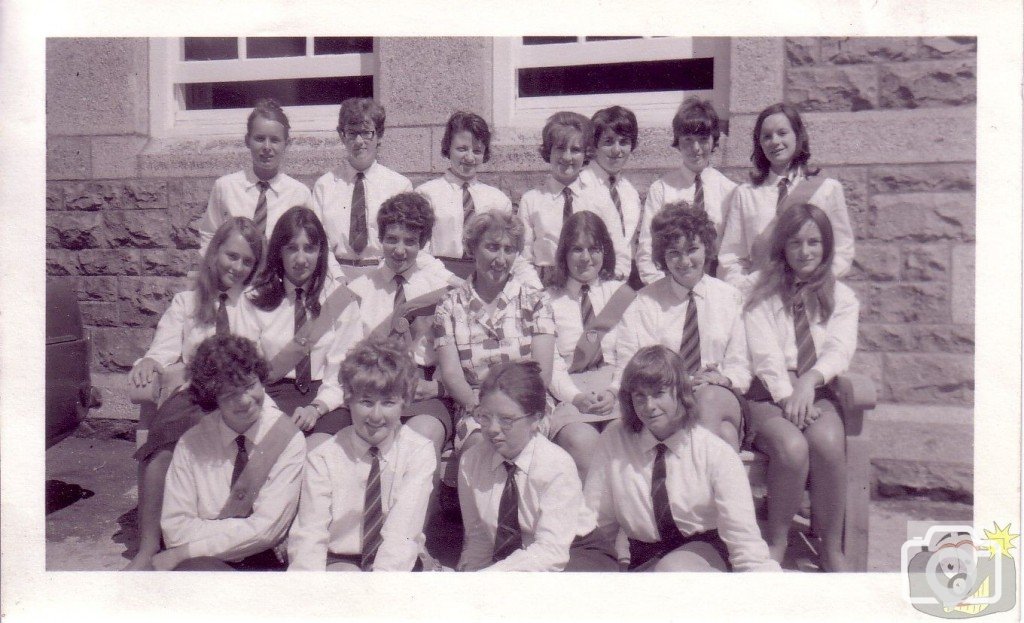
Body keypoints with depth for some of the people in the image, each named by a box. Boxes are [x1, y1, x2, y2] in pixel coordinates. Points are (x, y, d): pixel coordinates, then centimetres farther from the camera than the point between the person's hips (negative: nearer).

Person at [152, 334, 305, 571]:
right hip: (203, 564, 1)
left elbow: (266, 529, -10)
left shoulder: (289, 439, -6)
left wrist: (183, 553, -8)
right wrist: (244, 530, -13)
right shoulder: (191, 443, 2)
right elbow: (175, 528, -2)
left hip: (265, 564, -1)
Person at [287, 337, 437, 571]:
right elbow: (308, 536, -10)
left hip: (397, 565, 1)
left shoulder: (419, 453, -5)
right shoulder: (323, 458, -3)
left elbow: (403, 536, -14)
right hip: (338, 560, -1)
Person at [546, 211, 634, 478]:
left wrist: (616, 392, -10)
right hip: (568, 395, -1)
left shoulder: (621, 293, 17)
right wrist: (576, 397, -15)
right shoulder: (549, 298, 11)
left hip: (619, 394, 1)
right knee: (581, 441, -33)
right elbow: (550, 362, 3)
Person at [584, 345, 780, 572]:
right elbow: (597, 522, 0)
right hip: (644, 560, 2)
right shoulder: (613, 440, -5)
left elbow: (745, 539, -14)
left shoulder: (717, 453, -10)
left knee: (672, 568, -34)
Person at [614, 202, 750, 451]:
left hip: (721, 398, 3)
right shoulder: (644, 303, 7)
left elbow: (740, 368, 13)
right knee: (724, 433, -34)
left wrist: (722, 379, -12)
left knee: (709, 397, -35)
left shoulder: (730, 297, 15)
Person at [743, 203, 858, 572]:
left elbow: (840, 349, -2)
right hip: (769, 395, -2)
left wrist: (810, 380, -23)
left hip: (818, 394, 2)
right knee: (792, 446, -33)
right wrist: (788, 395, -19)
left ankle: (832, 549, -13)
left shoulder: (842, 298, 16)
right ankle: (777, 542, -9)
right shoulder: (764, 296, 10)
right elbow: (765, 354, -4)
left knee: (828, 442, -32)